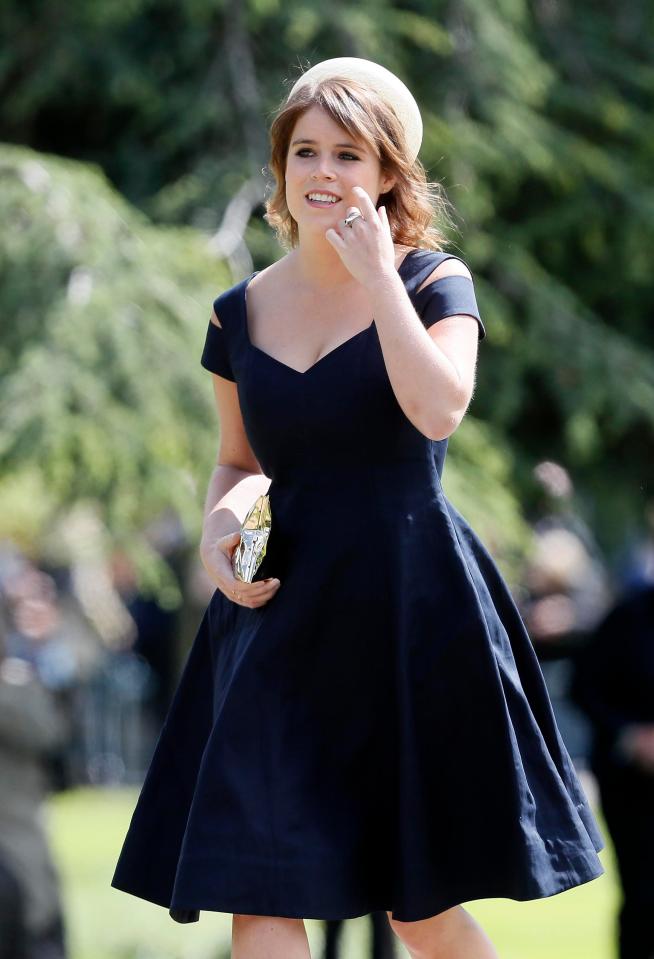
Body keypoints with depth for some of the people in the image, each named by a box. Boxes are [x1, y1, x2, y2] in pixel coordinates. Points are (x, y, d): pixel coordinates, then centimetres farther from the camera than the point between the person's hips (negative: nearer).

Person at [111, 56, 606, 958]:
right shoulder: (242, 312, 9)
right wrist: (220, 525, -1)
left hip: (410, 611, -3)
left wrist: (378, 276, -15)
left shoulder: (434, 281, -2)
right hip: (282, 616, 4)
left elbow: (439, 410, -21)